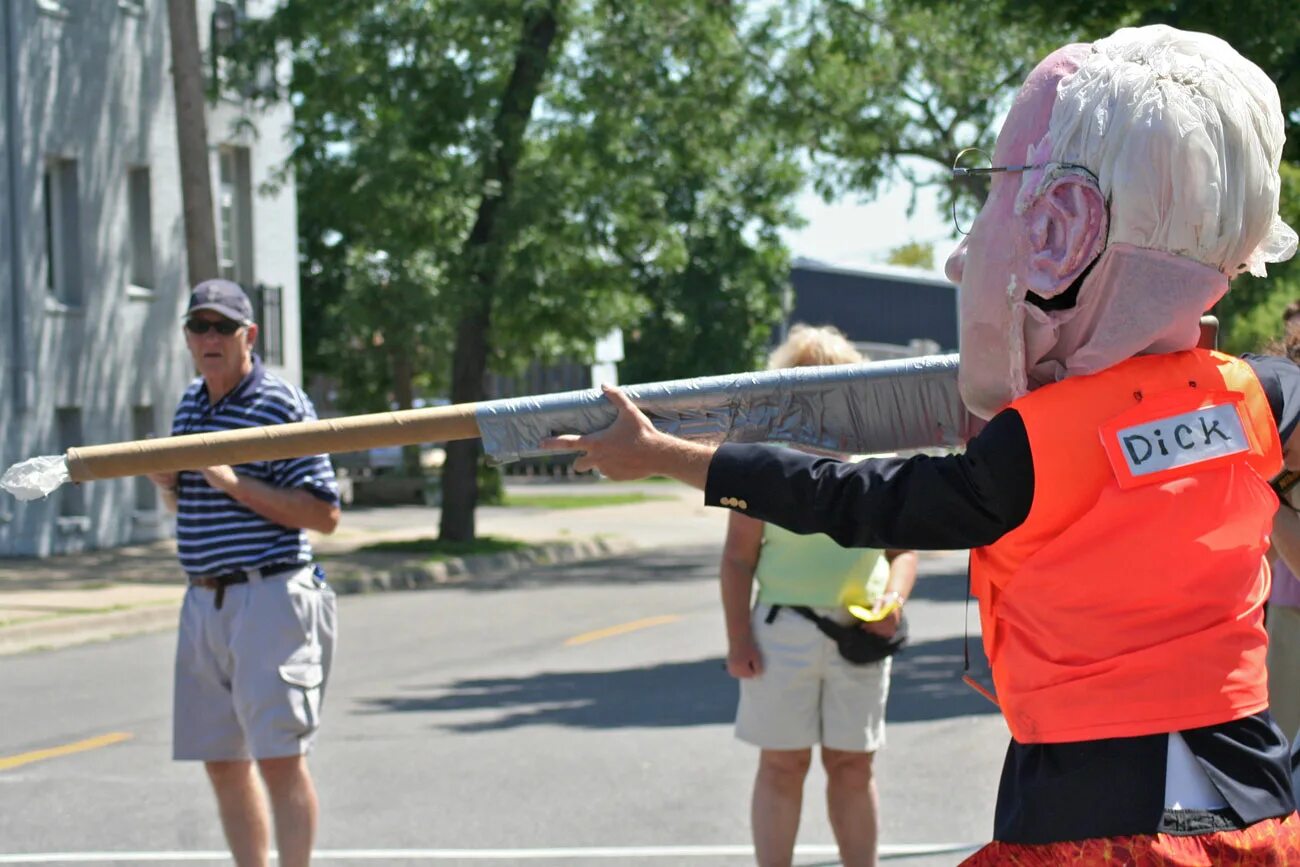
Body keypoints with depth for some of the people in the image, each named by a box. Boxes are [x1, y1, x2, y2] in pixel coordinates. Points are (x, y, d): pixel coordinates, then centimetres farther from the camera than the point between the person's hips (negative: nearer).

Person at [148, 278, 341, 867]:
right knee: (222, 762, 11)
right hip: (203, 601, 8)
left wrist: (235, 483, -19)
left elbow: (324, 514, -14)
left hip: (268, 595, -7)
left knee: (280, 757, -10)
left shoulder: (281, 404, -8)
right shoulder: (190, 404, 14)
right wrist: (167, 485, 2)